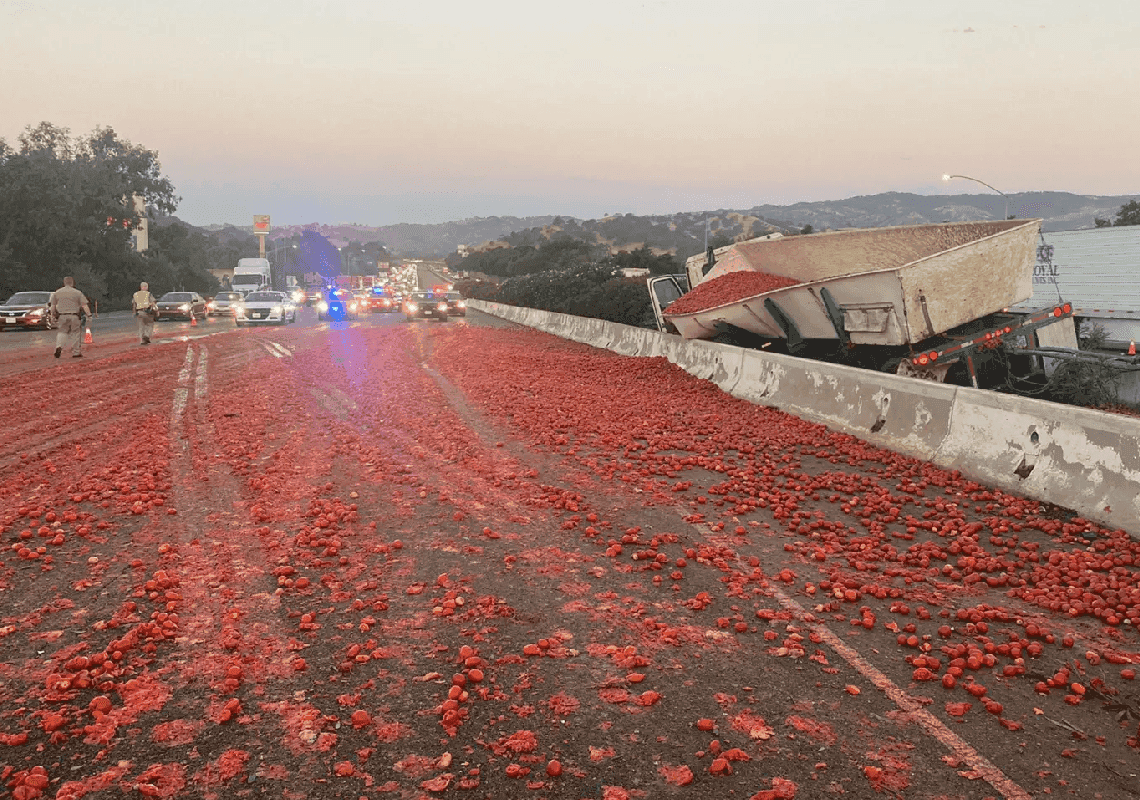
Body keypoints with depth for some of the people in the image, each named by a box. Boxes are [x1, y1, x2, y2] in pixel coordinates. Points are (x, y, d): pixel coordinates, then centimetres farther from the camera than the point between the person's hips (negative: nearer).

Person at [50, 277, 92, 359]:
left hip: (61, 316, 2)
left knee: (62, 332, 12)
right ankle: (76, 353, 6)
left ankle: (59, 346, -13)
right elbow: (84, 305, -5)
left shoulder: (57, 292, 9)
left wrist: (53, 316, 19)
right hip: (74, 316, -2)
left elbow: (53, 306, 11)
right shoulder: (77, 292, 1)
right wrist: (89, 314, -4)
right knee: (76, 333, 5)